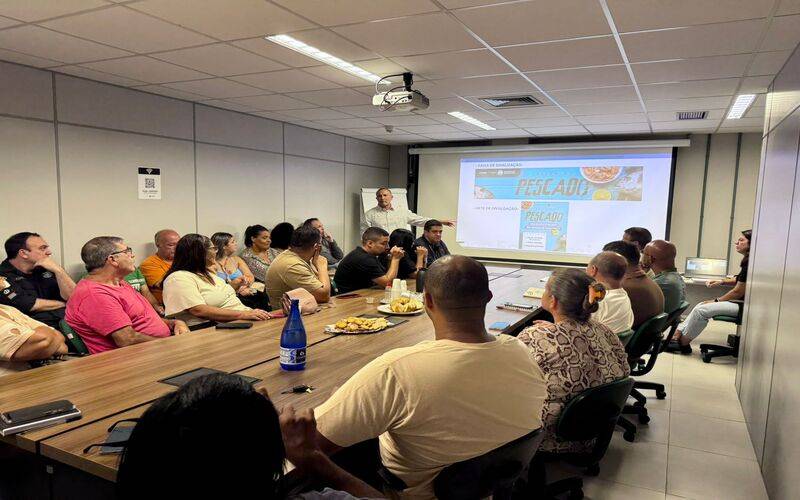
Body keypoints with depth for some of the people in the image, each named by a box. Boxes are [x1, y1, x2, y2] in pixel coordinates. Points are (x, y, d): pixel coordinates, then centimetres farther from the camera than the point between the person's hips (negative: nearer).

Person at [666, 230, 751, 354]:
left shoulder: (749, 264, -20)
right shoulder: (747, 261, 10)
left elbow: (738, 292, -18)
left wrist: (716, 301, -7)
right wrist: (721, 282, 9)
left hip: (742, 305, -10)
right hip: (738, 302, 10)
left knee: (701, 310, -14)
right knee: (701, 305, 5)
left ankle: (683, 343, -1)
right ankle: (677, 334, 0)